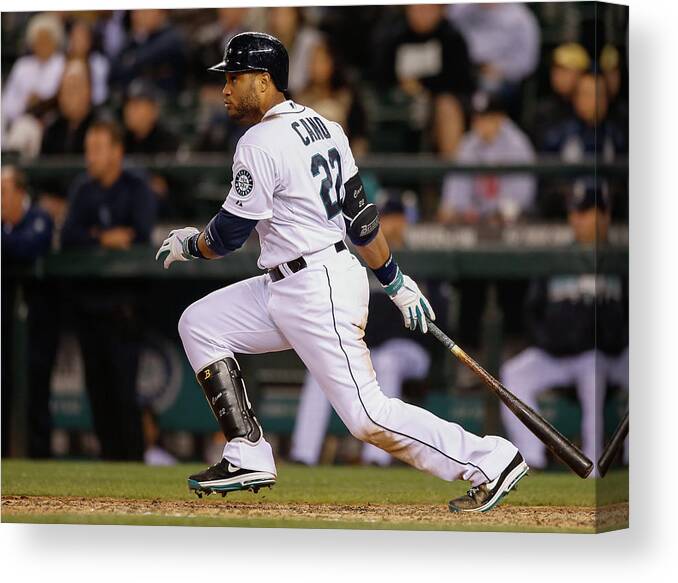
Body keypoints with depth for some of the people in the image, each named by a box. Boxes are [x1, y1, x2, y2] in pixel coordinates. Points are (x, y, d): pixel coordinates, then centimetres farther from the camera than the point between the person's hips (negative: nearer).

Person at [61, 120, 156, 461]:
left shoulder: (136, 189, -1)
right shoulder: (82, 189, 12)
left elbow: (140, 236, -13)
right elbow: (68, 238, 1)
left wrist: (94, 236, -5)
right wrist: (106, 238, -11)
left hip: (120, 301, -5)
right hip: (86, 299, 5)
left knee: (123, 386, -9)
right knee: (97, 385, 5)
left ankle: (132, 457, -6)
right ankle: (109, 456, 10)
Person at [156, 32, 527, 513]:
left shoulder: (261, 143, -17)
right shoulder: (323, 126, 11)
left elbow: (229, 235, -12)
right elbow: (361, 216, 14)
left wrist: (188, 245, 9)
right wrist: (397, 281, 18)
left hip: (319, 295, -10)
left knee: (367, 415, -10)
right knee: (199, 324, 11)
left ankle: (490, 461, -5)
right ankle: (249, 458, 9)